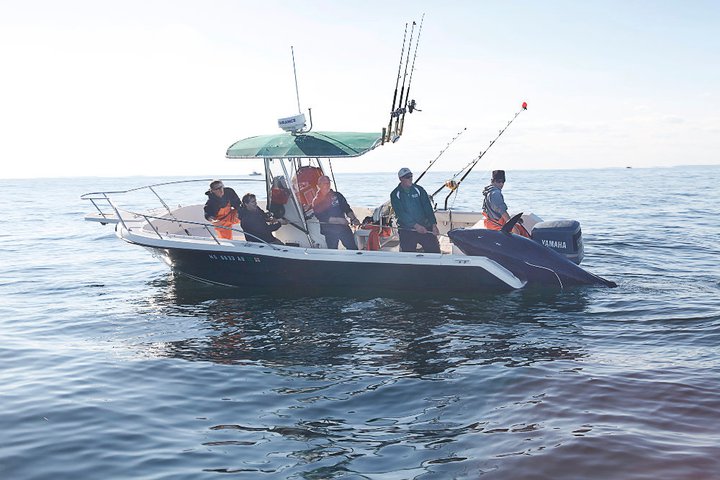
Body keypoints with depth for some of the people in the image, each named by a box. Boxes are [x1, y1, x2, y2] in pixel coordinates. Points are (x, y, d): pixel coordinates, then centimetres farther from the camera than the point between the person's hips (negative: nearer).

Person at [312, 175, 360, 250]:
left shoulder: (337, 195, 9)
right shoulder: (316, 202, 0)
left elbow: (347, 209, 11)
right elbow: (322, 218, -11)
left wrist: (353, 219, -7)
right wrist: (339, 220, -17)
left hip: (343, 227, 2)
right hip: (330, 231, -2)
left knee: (353, 248, -4)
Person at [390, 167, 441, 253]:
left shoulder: (419, 189, 7)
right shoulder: (395, 195, 0)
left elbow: (427, 207, 0)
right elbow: (400, 213, -11)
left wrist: (434, 224, -14)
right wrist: (416, 225, -22)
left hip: (425, 228, 2)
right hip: (406, 231, -1)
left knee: (434, 250, -6)